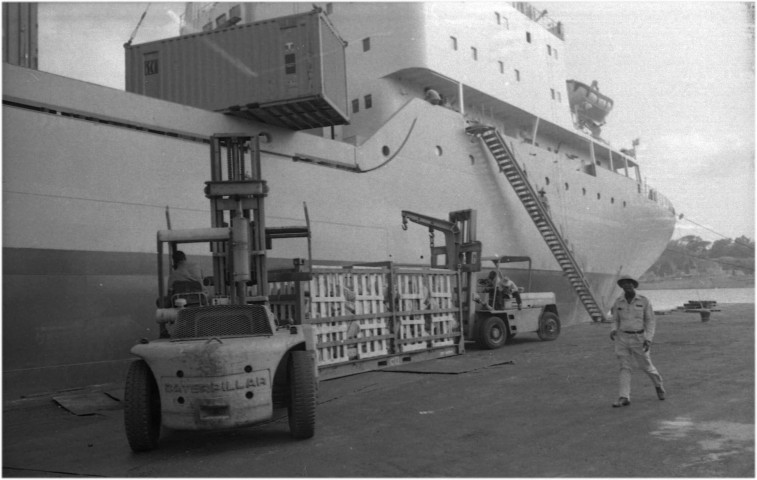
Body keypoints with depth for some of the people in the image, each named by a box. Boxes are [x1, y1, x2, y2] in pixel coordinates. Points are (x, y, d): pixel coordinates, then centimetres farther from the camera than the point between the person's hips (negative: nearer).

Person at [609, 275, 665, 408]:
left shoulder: (644, 301, -7)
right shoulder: (618, 302, 0)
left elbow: (650, 321, -4)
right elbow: (615, 321, 8)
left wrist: (649, 339, -14)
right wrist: (613, 330, -14)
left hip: (639, 338, -2)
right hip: (622, 338, 2)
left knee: (646, 366, 9)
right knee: (624, 368, -4)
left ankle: (658, 385, 38)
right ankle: (624, 398, -7)